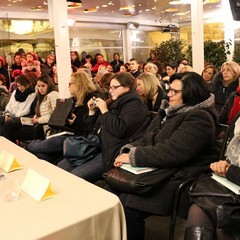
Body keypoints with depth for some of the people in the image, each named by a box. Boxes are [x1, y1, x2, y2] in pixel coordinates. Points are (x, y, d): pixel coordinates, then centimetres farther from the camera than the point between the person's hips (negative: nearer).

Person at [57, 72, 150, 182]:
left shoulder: (134, 105, -7)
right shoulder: (113, 103, 17)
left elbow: (120, 129, -24)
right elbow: (94, 128, 23)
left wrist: (105, 111, -14)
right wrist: (92, 111, 7)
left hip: (113, 153, -9)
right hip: (97, 146, 9)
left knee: (75, 175, -22)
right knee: (62, 166, 0)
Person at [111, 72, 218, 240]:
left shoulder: (198, 119, -16)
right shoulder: (169, 111, 12)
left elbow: (170, 153, -26)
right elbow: (147, 139, 11)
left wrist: (133, 157, -19)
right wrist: (129, 150, -8)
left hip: (179, 180, -9)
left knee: (126, 206, -21)